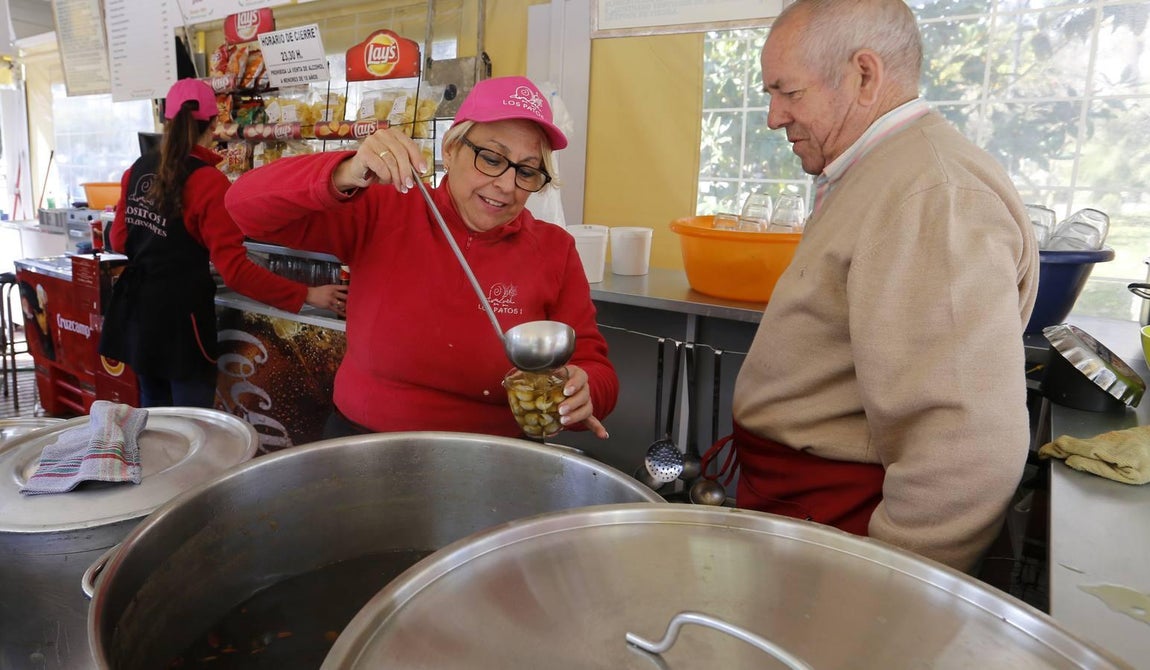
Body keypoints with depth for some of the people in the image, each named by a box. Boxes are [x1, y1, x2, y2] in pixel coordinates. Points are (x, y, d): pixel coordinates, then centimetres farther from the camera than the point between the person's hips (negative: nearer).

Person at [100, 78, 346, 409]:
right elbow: (235, 269, -23)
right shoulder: (209, 182, -17)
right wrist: (306, 295, -21)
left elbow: (119, 240, 14)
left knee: (153, 416, 22)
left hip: (138, 307, 8)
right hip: (179, 314, -7)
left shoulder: (138, 169, 4)